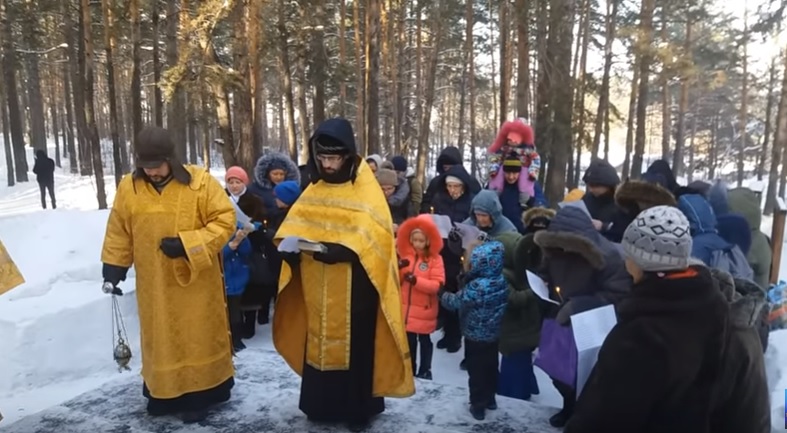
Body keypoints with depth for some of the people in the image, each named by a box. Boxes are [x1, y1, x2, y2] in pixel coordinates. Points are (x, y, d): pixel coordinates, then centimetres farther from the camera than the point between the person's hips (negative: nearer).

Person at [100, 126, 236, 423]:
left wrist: (187, 244, -22)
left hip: (196, 282, -3)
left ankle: (199, 394, 22)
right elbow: (119, 232, 10)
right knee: (160, 339, 15)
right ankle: (163, 392, 32)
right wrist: (114, 267, 6)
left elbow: (225, 220, -13)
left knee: (198, 338, 8)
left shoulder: (200, 182, -13)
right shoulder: (128, 188, -1)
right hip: (154, 285, 3)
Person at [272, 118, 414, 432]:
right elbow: (293, 229, 8)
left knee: (354, 346, 5)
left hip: (355, 290, -5)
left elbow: (374, 238, -17)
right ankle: (321, 404, 29)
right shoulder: (313, 192, 8)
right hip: (319, 291, 5)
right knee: (320, 344, 13)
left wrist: (337, 250, -30)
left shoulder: (366, 192, -9)